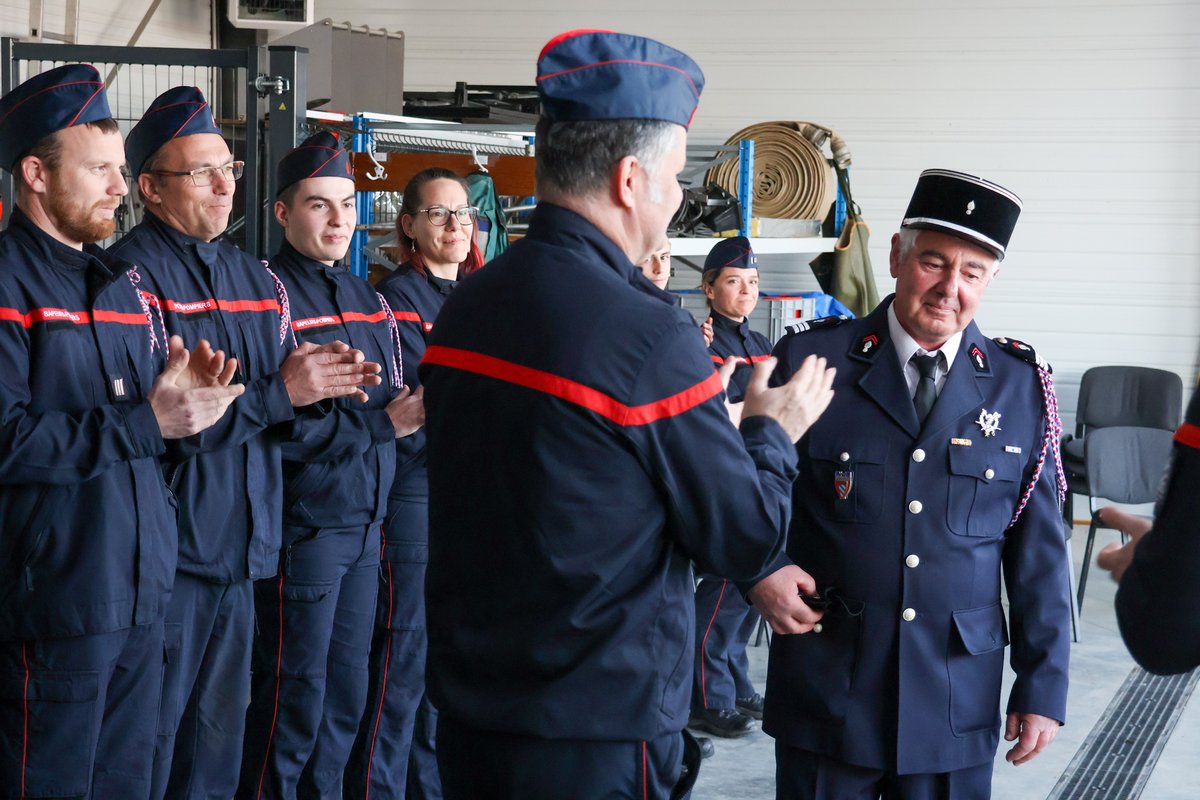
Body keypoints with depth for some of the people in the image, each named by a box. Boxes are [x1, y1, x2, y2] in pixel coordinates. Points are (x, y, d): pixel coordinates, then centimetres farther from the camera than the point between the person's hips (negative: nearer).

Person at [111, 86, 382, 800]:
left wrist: (327, 384, -6)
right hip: (169, 550, -7)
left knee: (218, 739, 15)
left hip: (244, 548, 7)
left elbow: (282, 417, 16)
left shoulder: (257, 278, 15)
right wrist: (279, 392, -19)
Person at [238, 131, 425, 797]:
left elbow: (393, 397, 20)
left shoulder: (365, 296, 14)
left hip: (365, 519, 8)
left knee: (347, 693, 14)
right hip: (301, 526, -7)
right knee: (294, 700, -1)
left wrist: (417, 406, -2)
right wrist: (381, 422, -19)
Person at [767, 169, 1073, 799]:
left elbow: (1039, 555, 5)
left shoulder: (1021, 388, 2)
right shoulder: (811, 360, -3)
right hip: (824, 694, -1)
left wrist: (1044, 688, 3)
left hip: (958, 705, 1)